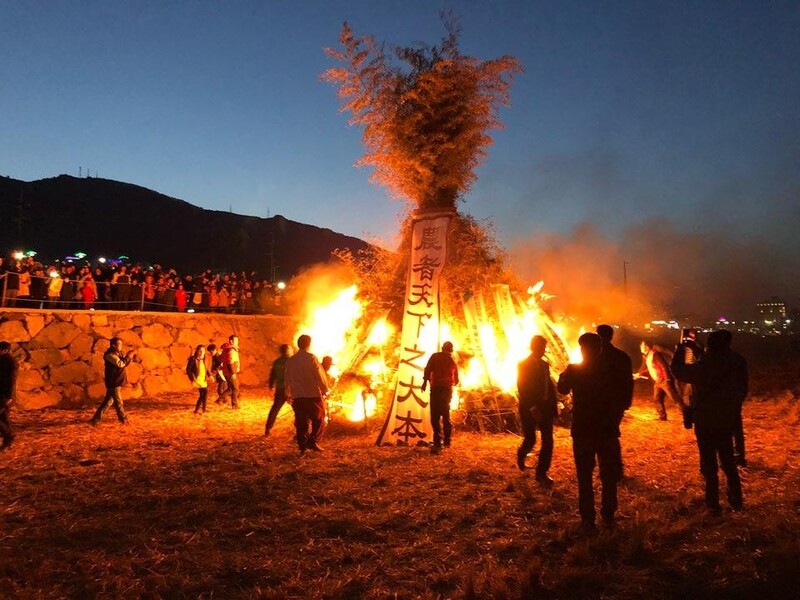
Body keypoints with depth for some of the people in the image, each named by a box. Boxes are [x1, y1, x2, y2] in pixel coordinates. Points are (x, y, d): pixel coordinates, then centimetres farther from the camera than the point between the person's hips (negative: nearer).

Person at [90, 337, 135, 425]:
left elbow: (125, 364, 15)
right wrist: (128, 357, -14)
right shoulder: (110, 355, -17)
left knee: (108, 400, 14)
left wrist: (129, 356, -1)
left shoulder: (118, 353, 12)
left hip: (116, 382, 9)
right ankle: (123, 419, 17)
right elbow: (120, 364, -25)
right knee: (118, 401, 4)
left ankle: (96, 419, 20)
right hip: (113, 382, -9)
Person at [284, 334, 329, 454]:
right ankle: (313, 441, -2)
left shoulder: (290, 360, 7)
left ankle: (303, 446, 10)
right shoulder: (311, 358, -9)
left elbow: (287, 378, 15)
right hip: (313, 395, -4)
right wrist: (325, 390, 3)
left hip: (297, 396, 5)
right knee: (318, 419, 9)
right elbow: (320, 376, -10)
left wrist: (288, 393, 28)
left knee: (301, 422, 10)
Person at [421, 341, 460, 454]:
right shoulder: (453, 361, 17)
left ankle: (437, 444, -21)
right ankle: (447, 442, 25)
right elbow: (456, 380, 23)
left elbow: (428, 368, -11)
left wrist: (425, 381, -11)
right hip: (448, 389, 5)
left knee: (435, 415, -10)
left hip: (437, 387, -5)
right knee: (446, 414, 19)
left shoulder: (435, 356, 5)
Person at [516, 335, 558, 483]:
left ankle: (541, 473, 9)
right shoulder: (524, 365, -6)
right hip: (530, 409, -5)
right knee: (530, 440, 1)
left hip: (545, 408, 5)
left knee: (548, 441, 0)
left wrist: (554, 404, 0)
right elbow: (522, 389, -13)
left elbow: (550, 385, 12)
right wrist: (532, 408, -19)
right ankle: (521, 455, 33)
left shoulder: (544, 364, 12)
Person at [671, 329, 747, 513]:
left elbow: (678, 369, -4)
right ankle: (736, 500, 27)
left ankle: (713, 503, 13)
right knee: (728, 461, 19)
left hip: (705, 421, -4)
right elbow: (743, 390, 6)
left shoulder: (703, 367, -20)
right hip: (727, 420, 4)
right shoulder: (738, 363, -7)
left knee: (709, 463, 6)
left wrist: (681, 347, 6)